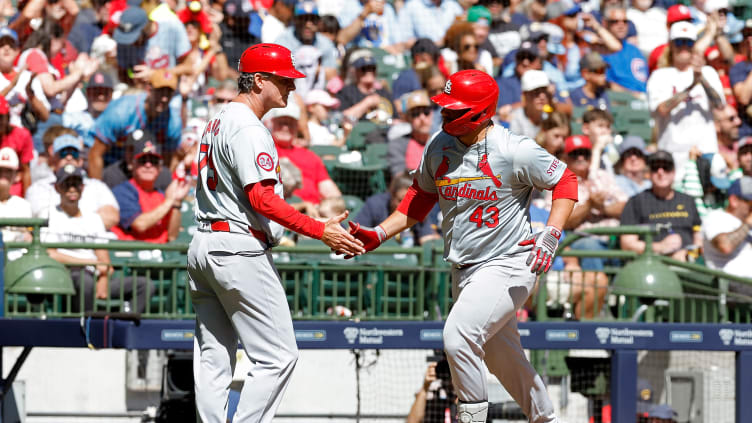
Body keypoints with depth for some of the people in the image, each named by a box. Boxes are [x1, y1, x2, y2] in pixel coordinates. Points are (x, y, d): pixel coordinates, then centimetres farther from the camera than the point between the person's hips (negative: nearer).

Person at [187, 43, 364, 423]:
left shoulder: (217, 122, 18)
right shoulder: (249, 129, -13)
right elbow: (261, 199, -21)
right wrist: (321, 231, -22)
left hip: (202, 246, 10)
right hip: (240, 249, -10)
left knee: (213, 359, 8)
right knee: (277, 356, -8)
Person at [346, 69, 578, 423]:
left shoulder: (516, 152, -16)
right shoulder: (438, 147, 2)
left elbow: (565, 183, -7)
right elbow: (420, 198, 15)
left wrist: (550, 235, -19)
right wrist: (378, 234, 5)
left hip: (507, 264, -7)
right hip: (464, 271, 7)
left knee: (458, 336, -24)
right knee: (502, 358, 16)